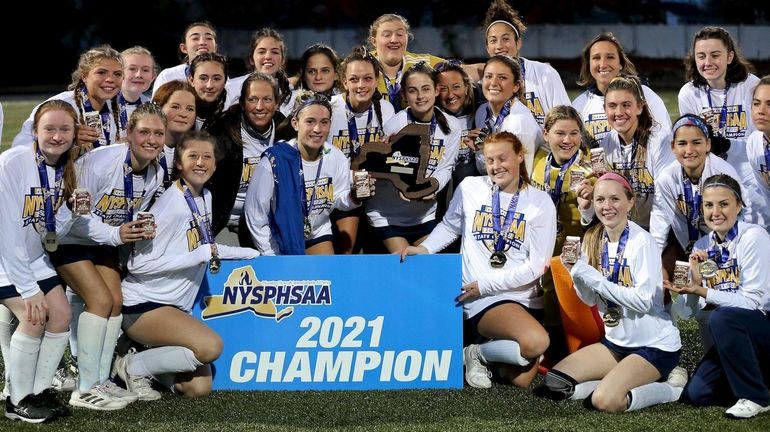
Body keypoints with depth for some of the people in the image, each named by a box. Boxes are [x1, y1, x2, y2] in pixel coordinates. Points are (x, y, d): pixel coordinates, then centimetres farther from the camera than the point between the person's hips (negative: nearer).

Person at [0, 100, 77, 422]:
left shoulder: (66, 170, -4)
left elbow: (51, 226, 6)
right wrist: (28, 289, -24)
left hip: (33, 257, 7)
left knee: (61, 315, -5)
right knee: (33, 317, -20)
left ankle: (40, 392, 9)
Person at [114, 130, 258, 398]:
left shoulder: (205, 197, 7)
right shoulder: (171, 205, -19)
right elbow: (139, 264, -23)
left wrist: (250, 253, 17)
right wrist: (202, 254, -22)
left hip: (176, 307, 9)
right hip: (142, 305, -8)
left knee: (200, 388, 0)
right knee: (211, 346, -29)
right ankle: (132, 367, -8)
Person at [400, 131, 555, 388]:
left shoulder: (540, 203, -1)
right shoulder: (470, 188, 2)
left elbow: (536, 266, -5)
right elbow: (449, 226, 18)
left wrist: (485, 284, -10)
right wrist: (425, 248, -1)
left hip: (525, 298, 3)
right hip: (483, 300, -3)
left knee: (521, 380, -7)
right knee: (536, 342, -31)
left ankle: (483, 350, 21)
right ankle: (478, 353, -3)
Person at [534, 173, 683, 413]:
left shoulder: (641, 242, -17)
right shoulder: (594, 239, 4)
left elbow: (644, 301, -24)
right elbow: (591, 300, 7)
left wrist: (595, 279, -21)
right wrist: (575, 272, -12)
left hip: (655, 346, -7)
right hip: (616, 341, 8)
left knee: (606, 402, -26)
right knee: (553, 383, -2)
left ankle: (668, 391, -3)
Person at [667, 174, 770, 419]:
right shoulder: (703, 247, 2)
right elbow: (694, 308, 2)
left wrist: (702, 291, -26)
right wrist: (695, 279, -17)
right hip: (735, 333, 6)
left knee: (722, 317, -34)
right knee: (696, 395, -6)